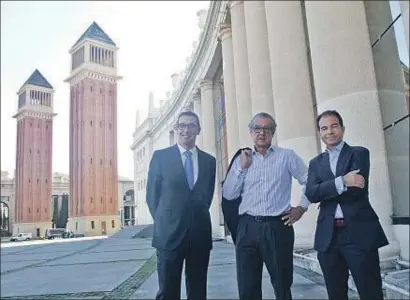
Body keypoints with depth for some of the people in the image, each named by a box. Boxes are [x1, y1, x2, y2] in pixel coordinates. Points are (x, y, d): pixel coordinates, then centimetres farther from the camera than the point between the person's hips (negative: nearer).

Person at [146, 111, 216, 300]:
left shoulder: (209, 161, 8)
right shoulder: (160, 157, 1)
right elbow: (152, 194, 4)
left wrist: (197, 218, 9)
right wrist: (164, 221, 3)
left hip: (200, 234, 3)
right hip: (169, 233, -2)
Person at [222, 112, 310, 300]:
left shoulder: (287, 156, 4)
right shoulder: (241, 160, 10)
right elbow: (228, 195, 4)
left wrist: (302, 207, 2)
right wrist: (242, 168, -3)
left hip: (277, 226, -2)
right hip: (247, 228, 3)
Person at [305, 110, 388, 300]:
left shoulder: (359, 153, 4)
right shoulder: (316, 162, 14)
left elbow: (357, 188, -12)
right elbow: (311, 194, -5)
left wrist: (326, 191, -3)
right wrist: (341, 182, -17)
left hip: (359, 232, -4)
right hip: (328, 235, 4)